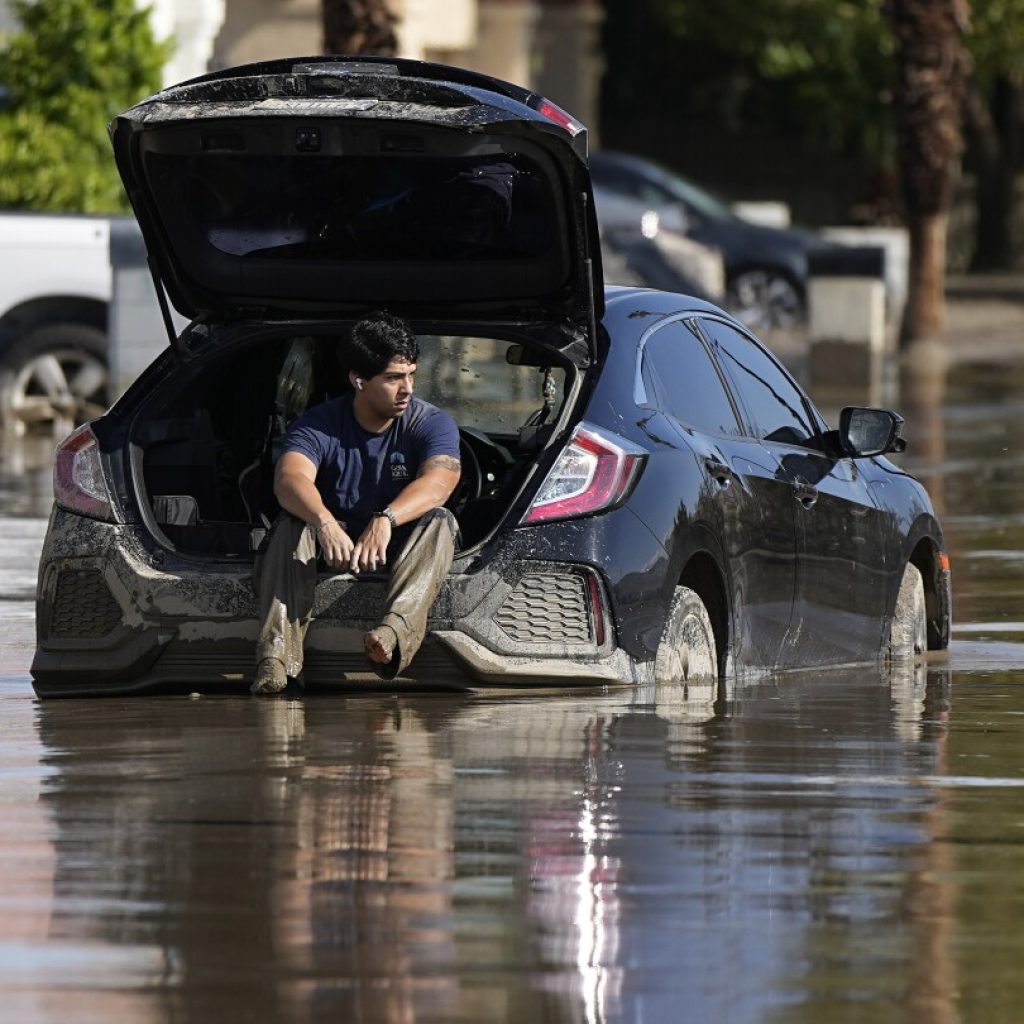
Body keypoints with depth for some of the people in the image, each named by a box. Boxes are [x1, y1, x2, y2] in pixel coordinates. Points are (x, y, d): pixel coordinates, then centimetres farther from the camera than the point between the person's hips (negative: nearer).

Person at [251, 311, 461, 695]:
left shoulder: (433, 424, -8)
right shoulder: (319, 425, -9)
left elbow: (438, 482, -28)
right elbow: (289, 478, -29)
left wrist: (386, 520, -48)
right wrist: (324, 521, -51)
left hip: (399, 547, 0)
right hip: (332, 543, 0)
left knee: (439, 522, -30)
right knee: (291, 524, -28)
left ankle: (396, 631, -55)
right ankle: (277, 653, -46)